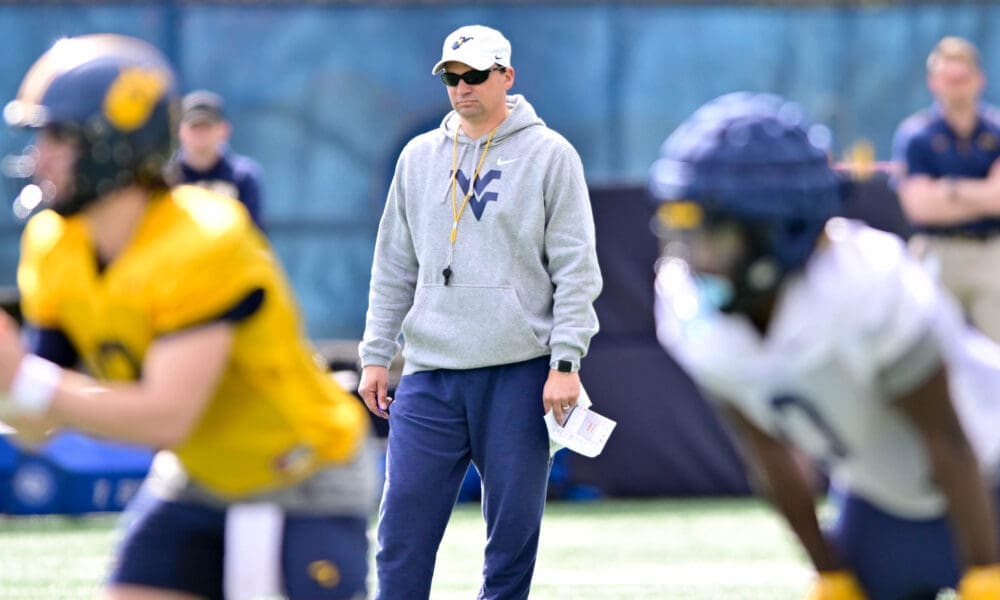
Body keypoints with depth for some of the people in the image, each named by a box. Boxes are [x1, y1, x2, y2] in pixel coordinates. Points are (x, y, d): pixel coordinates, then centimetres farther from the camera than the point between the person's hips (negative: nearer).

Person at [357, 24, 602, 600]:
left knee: (513, 529, 2)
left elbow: (576, 269, -2)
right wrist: (376, 356, 10)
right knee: (404, 525, -3)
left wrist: (565, 362, -10)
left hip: (519, 373, -3)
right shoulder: (419, 156, 12)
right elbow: (394, 267, 16)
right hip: (430, 373, 3)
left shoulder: (550, 155, 0)